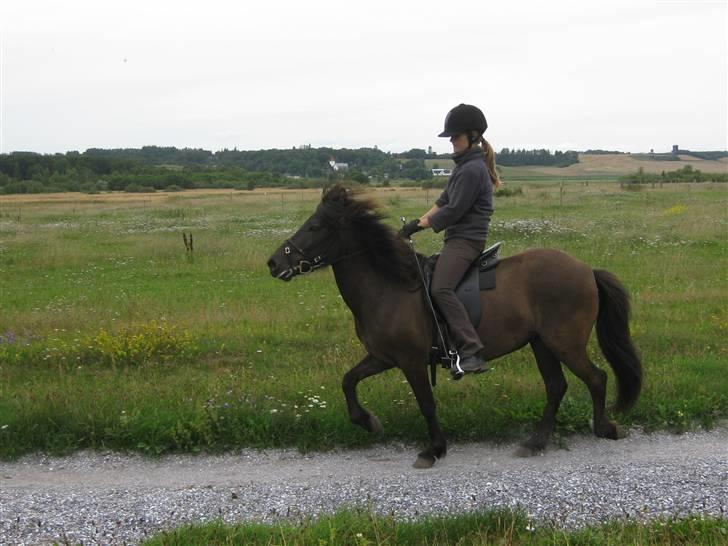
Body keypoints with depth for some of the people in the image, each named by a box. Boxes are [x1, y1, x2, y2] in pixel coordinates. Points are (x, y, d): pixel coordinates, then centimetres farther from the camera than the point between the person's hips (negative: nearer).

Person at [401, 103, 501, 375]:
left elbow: (453, 210, -18)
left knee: (440, 288, -27)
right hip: (458, 237, 12)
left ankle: (472, 353, -33)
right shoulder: (465, 165, 18)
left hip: (466, 238, -12)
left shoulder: (472, 170, -15)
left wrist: (420, 225, -8)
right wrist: (418, 222, 9)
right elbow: (444, 200, 19)